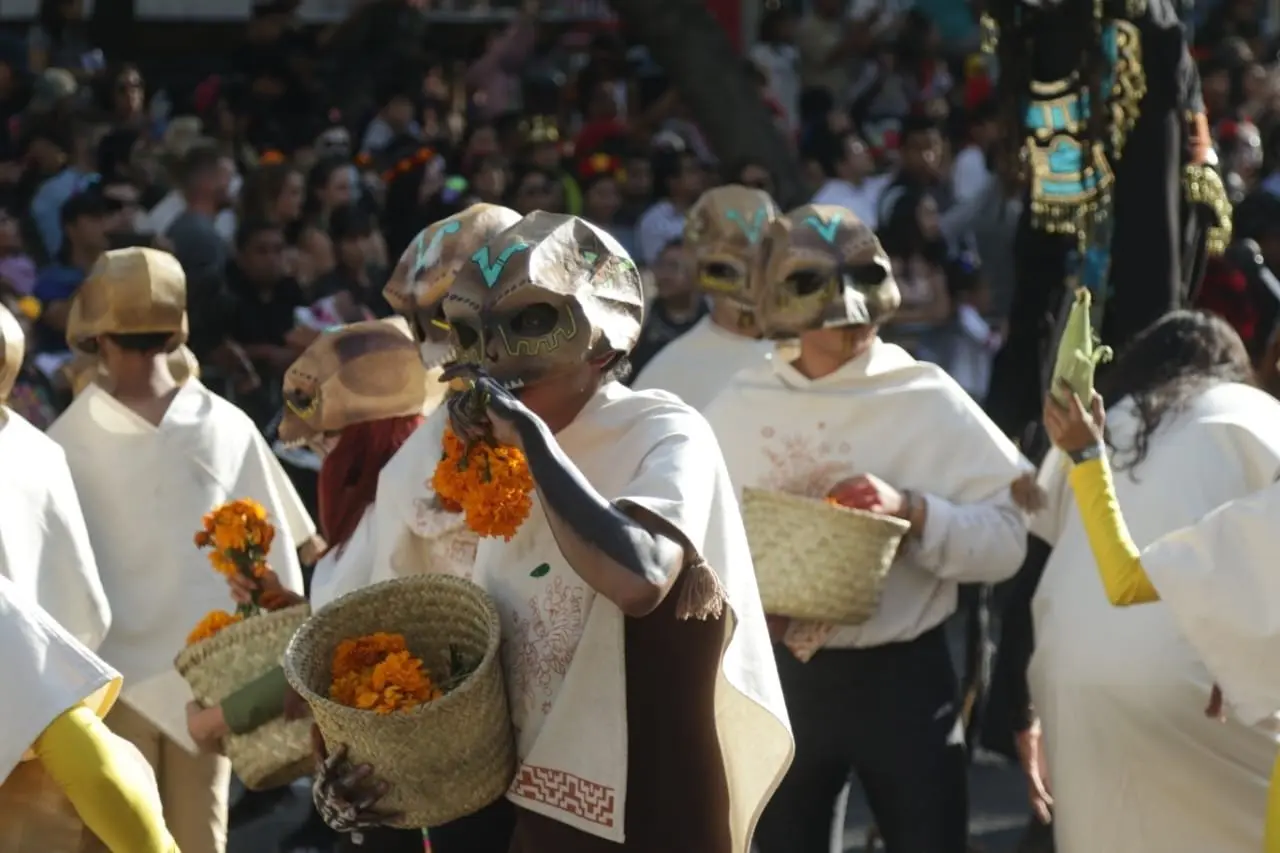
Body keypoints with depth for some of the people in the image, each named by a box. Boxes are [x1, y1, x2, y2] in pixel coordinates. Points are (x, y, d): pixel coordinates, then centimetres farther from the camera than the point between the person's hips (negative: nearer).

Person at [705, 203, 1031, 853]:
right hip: (778, 675, 2)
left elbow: (1005, 539, -9)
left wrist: (912, 510, -24)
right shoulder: (740, 407, 2)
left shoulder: (927, 399, -5)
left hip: (901, 677, -2)